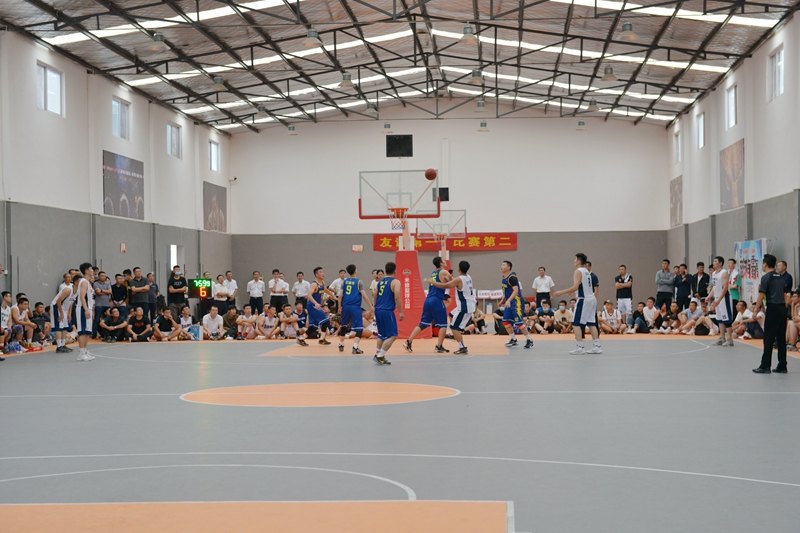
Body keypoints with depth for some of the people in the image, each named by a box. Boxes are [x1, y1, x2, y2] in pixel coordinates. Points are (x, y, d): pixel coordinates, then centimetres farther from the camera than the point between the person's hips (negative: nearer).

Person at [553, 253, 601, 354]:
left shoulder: (578, 271, -11)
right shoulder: (586, 271, 16)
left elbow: (575, 287, -20)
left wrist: (561, 292, -16)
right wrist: (572, 291, 26)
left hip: (584, 300, -9)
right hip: (591, 298, 9)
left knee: (576, 323, -4)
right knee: (591, 323, 13)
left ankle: (580, 347, -8)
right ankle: (597, 346, 11)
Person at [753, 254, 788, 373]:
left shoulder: (766, 277, -7)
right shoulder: (781, 278, 15)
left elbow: (761, 295, -11)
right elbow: (785, 295, 16)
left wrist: (756, 310, -4)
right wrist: (784, 308, 19)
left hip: (772, 309, -7)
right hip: (782, 308, 7)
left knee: (768, 339, -4)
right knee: (781, 338, 9)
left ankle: (765, 366, -4)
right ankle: (782, 366, 11)